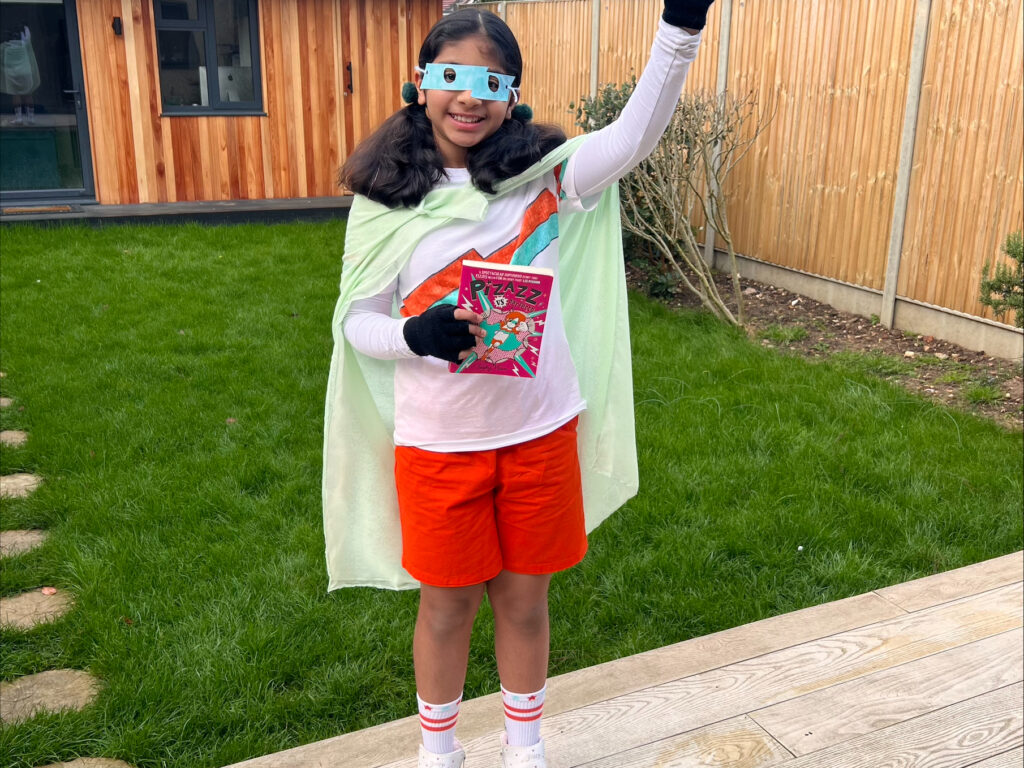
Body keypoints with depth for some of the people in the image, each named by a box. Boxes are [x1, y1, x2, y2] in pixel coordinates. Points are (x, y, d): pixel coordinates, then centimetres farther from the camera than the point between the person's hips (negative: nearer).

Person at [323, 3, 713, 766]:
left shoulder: (546, 175, -3)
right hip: (437, 444, -1)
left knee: (526, 599, 17)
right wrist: (414, 336, -23)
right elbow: (357, 321, -2)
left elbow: (634, 137, -17)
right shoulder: (385, 200, -4)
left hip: (540, 432, 1)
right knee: (447, 606, 16)